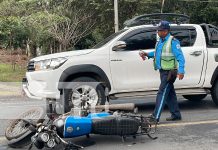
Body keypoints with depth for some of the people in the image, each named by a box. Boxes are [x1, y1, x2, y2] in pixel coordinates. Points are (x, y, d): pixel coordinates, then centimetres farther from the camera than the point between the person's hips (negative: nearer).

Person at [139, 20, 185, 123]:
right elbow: (157, 53, 27)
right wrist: (147, 54, 12)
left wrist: (181, 71, -26)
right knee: (170, 94, 15)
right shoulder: (160, 41, 13)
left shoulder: (173, 42, -14)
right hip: (163, 71, 9)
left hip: (169, 72, -9)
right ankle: (176, 115, 25)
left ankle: (155, 117, -11)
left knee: (162, 93, -11)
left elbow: (180, 57, -18)